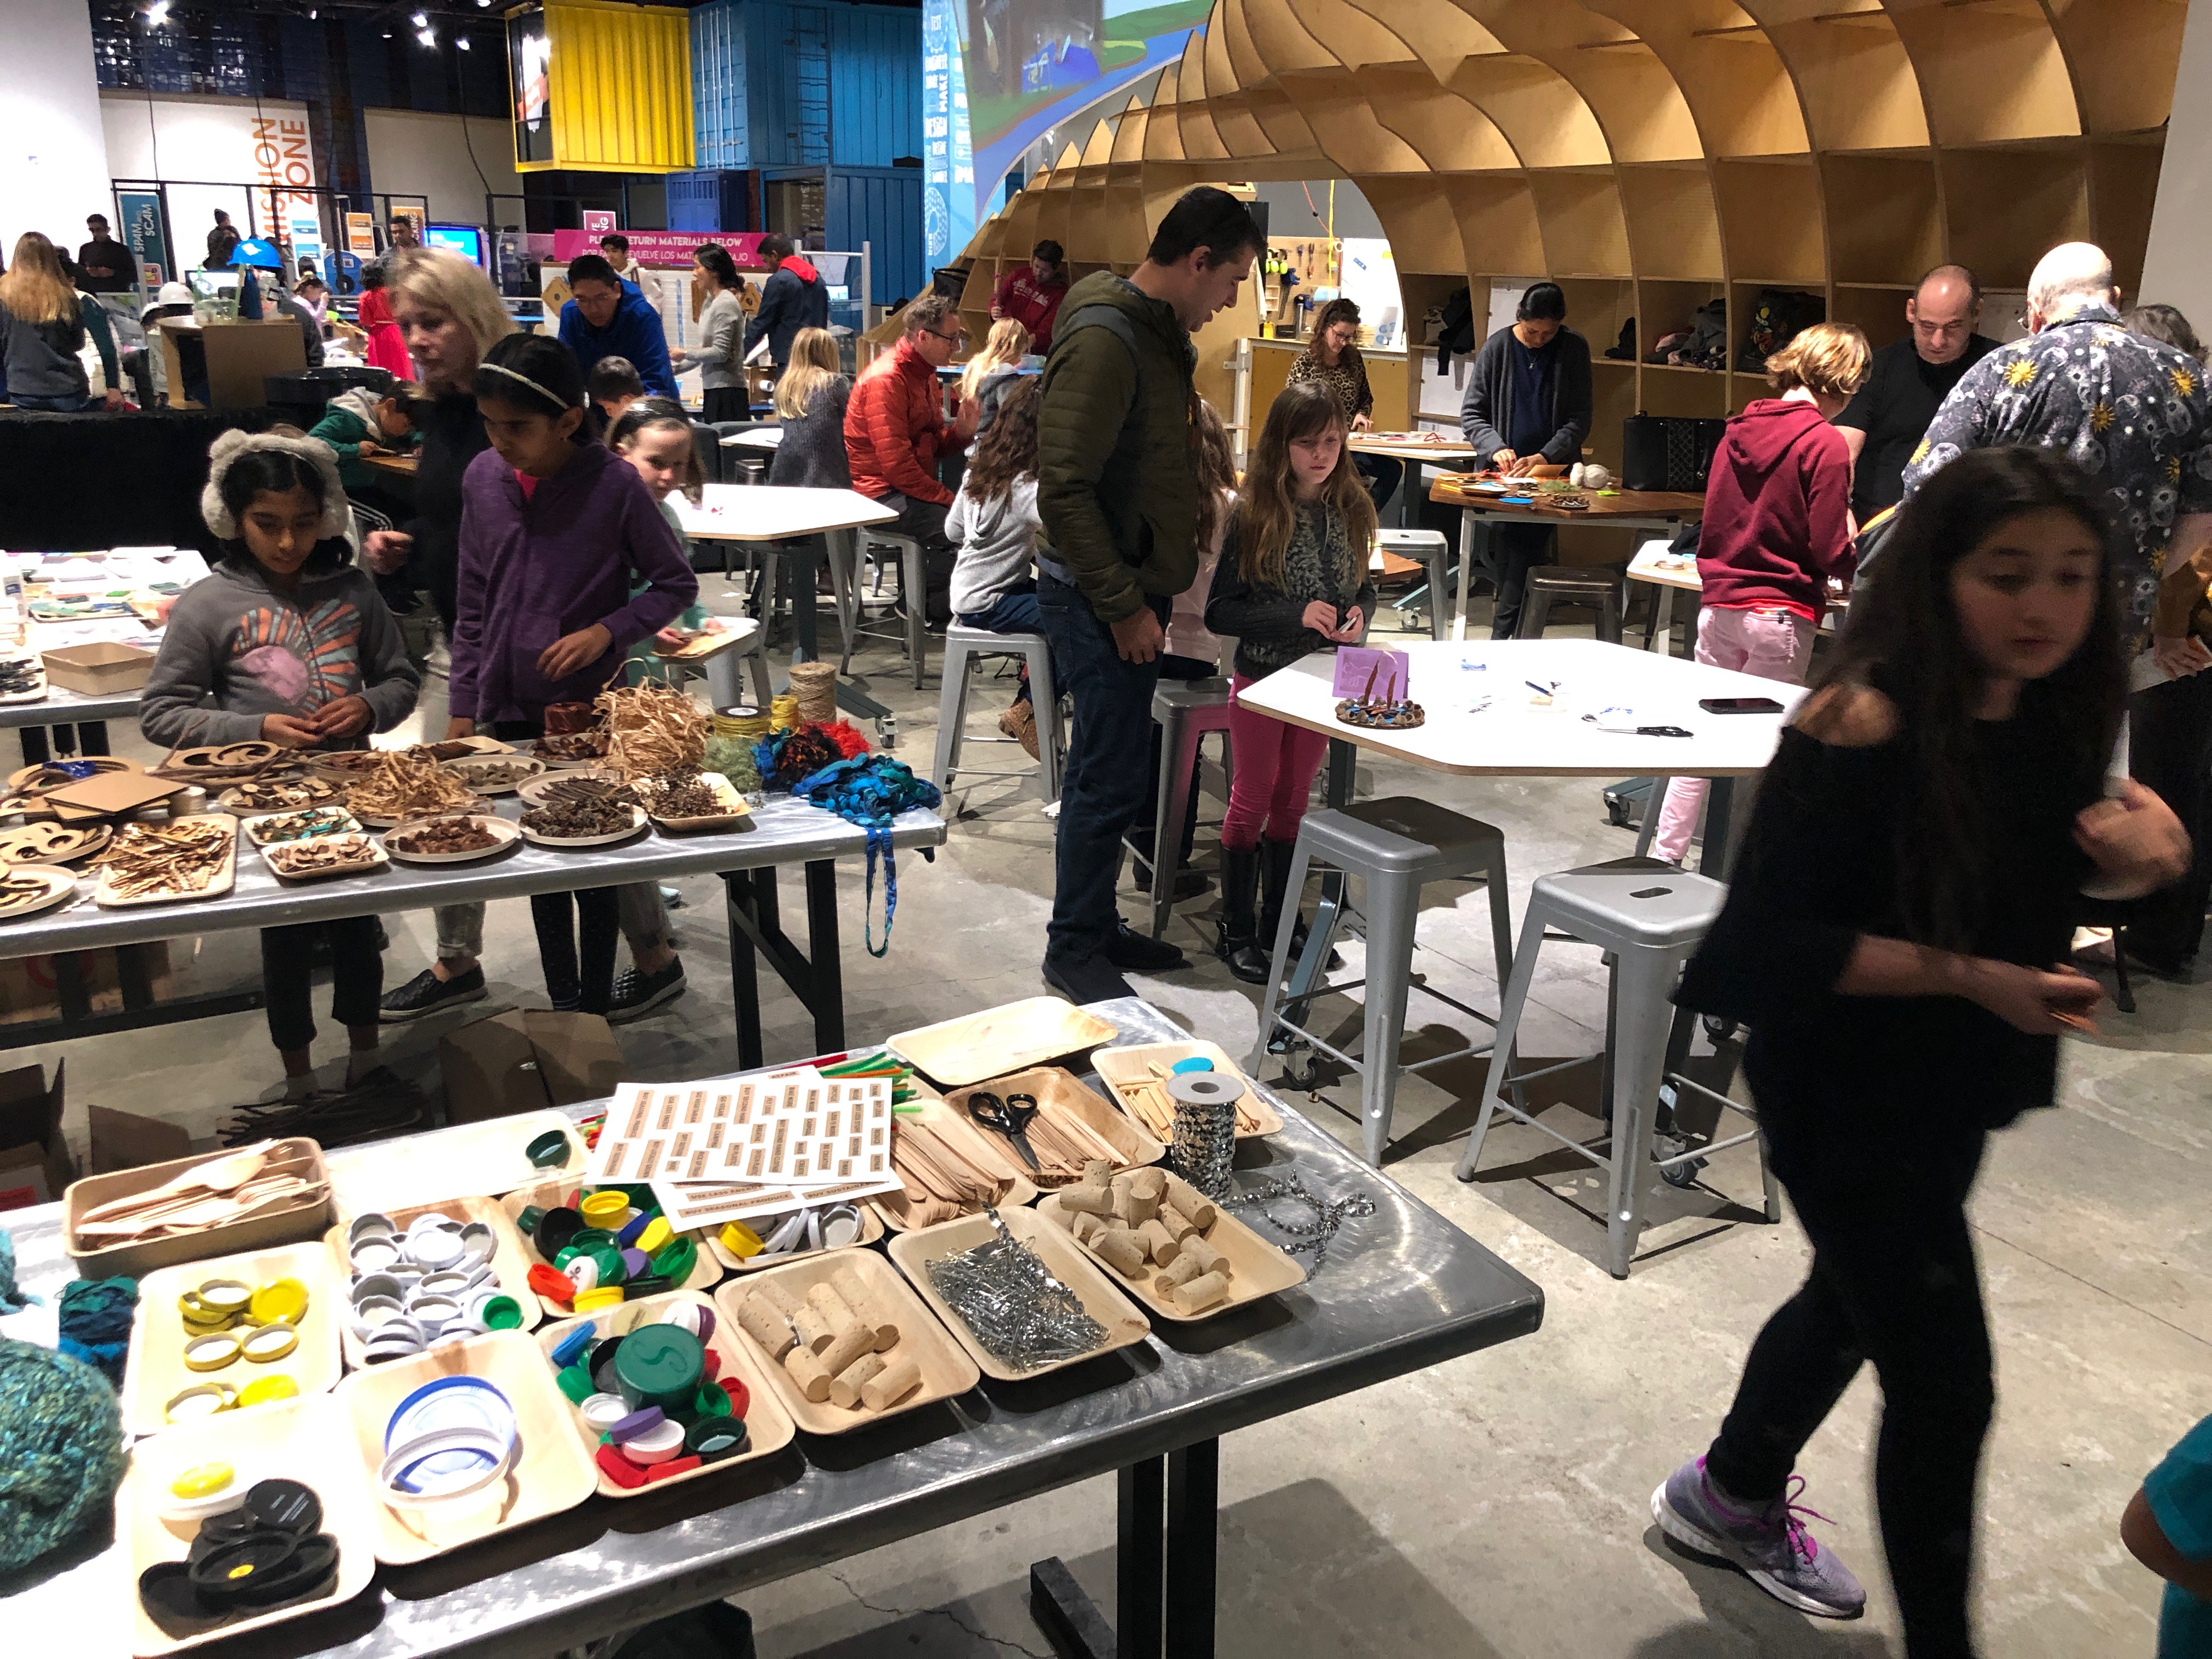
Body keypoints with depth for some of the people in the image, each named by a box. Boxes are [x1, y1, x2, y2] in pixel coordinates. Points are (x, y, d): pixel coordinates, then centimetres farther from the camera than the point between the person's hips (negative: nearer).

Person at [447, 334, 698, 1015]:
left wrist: (607, 632, -18)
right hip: (509, 709, 4)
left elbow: (677, 584, -4)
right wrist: (464, 705, 7)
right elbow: (473, 604, 8)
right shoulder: (483, 478, -1)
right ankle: (561, 1000, 29)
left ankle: (596, 1005, 22)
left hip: (589, 707, -4)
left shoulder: (614, 485, -14)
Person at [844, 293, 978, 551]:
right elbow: (897, 466, -21)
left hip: (915, 489, 9)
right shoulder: (886, 379, -16)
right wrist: (949, 500, -16)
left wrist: (962, 431, -5)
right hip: (882, 496, -9)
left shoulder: (925, 372, 15)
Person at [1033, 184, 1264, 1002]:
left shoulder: (1158, 333, 13)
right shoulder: (1105, 341, -19)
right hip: (1099, 598, -10)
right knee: (1110, 778, -3)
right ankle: (1074, 951, 11)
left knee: (1105, 769, 16)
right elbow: (1064, 489, -23)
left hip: (1131, 588, 10)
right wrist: (1123, 607, -21)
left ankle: (1096, 926, 29)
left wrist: (1161, 582, 15)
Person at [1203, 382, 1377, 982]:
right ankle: (1236, 930, 19)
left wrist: (1359, 614, -11)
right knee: (1253, 799, 6)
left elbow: (1365, 587, 11)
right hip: (1261, 677, -4)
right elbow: (1219, 611, -15)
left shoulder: (1351, 509, -1)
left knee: (1293, 799, 14)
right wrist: (1296, 615, -24)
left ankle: (1277, 923, 27)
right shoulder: (1254, 515, -15)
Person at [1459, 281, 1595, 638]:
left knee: (1524, 555, -15)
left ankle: (1501, 641, -13)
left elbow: (1579, 420, 0)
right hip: (1505, 473, 1)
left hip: (1552, 472, -1)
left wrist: (1545, 457, -16)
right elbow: (1471, 413, 3)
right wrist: (1495, 447, -15)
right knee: (1507, 558, 0)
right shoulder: (1498, 346, 1)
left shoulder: (1574, 349, 1)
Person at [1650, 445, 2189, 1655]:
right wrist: (1971, 977, -29)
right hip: (1850, 1093, -8)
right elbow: (1768, 939, -26)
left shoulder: (2053, 718, -4)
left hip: (1954, 1085, 9)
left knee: (1856, 1297, 25)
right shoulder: (1866, 729, -26)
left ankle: (1733, 1497, 50)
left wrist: (2138, 851, -9)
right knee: (1945, 1385, -1)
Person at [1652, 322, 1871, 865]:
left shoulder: (1739, 429, 6)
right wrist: (1854, 554, 10)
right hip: (1780, 613, -5)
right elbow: (1830, 552, -11)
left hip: (1719, 603, 5)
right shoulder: (1824, 443, -11)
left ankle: (1663, 859, 15)